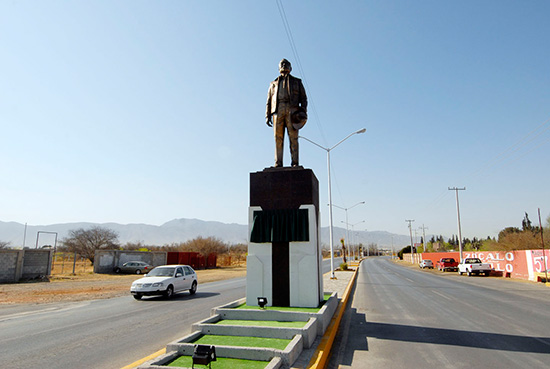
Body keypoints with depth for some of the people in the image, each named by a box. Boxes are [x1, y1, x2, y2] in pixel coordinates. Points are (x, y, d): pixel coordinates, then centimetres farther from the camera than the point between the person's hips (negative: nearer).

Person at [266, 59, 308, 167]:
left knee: (293, 137, -11)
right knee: (278, 138, -7)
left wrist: (303, 111, -4)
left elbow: (303, 98, 14)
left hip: (292, 110, -1)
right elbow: (269, 101, 22)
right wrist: (267, 116, 8)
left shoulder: (297, 82, 24)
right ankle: (278, 164, -10)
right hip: (277, 110, 2)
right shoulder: (274, 84, 29)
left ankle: (295, 163, -14)